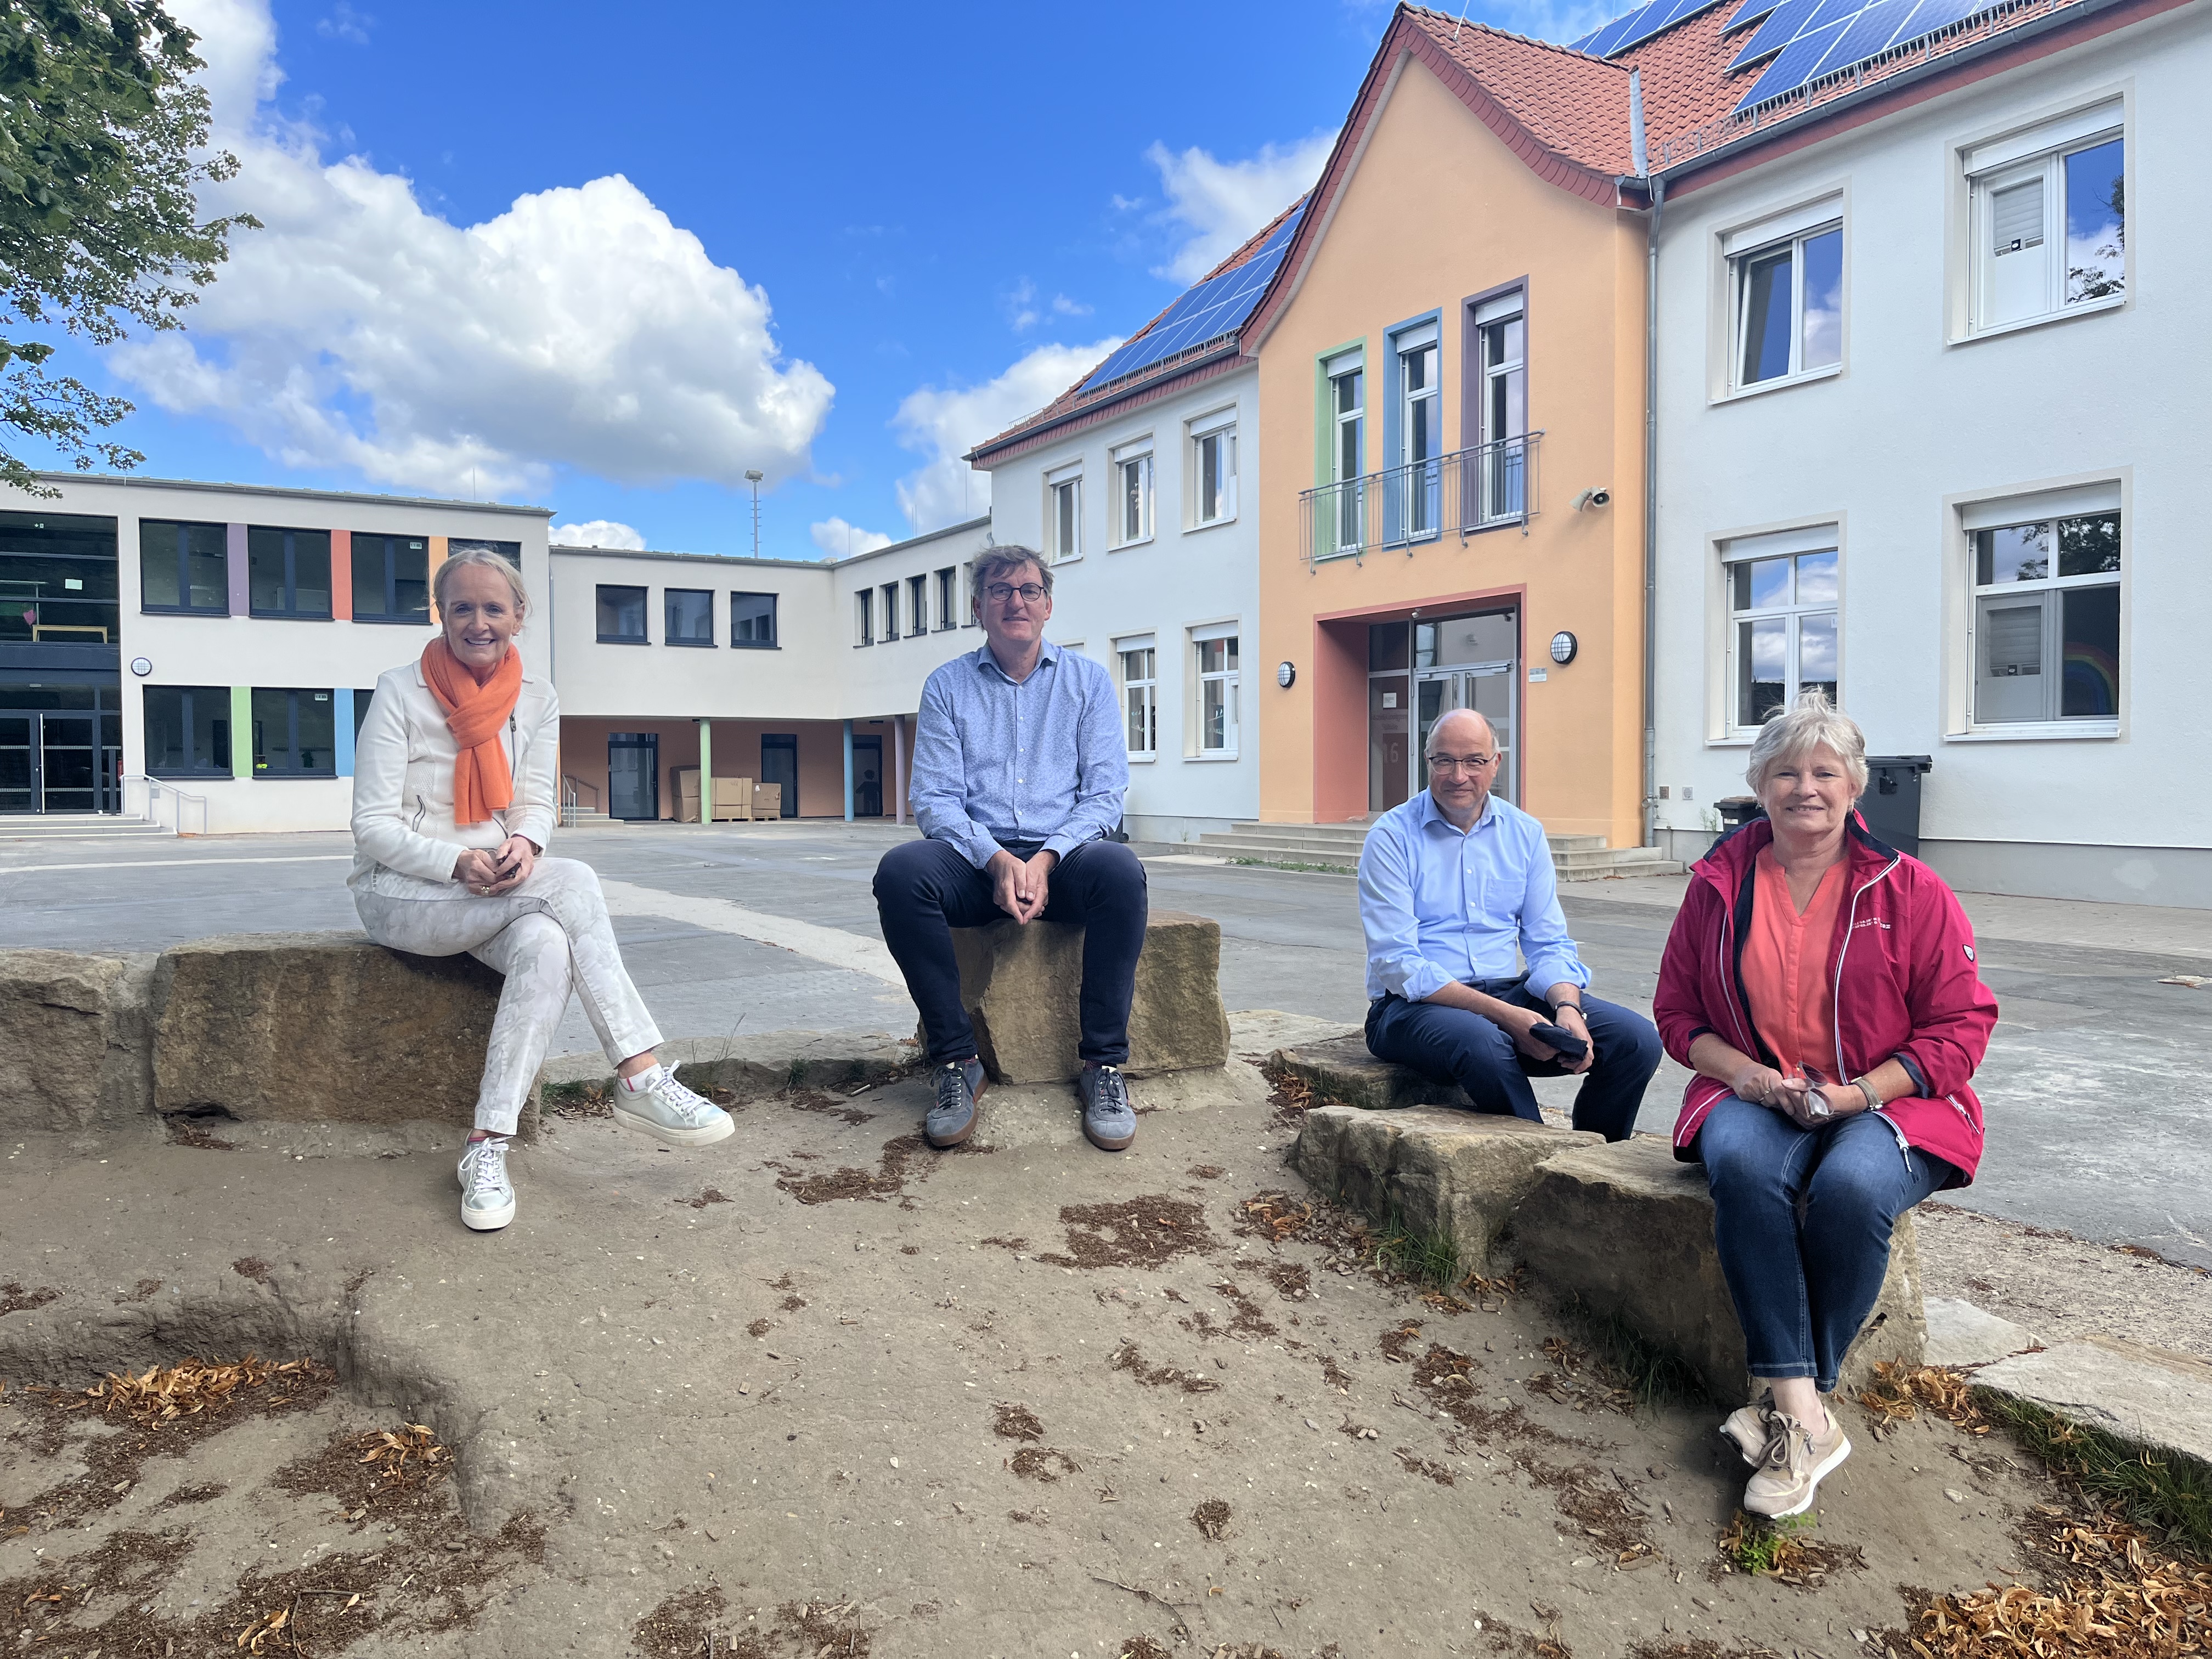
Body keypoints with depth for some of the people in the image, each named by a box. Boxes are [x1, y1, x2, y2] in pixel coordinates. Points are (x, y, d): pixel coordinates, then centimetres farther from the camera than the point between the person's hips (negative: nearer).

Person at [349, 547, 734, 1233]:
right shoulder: (401, 693, -7)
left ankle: (488, 1147, -30)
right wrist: (458, 864, -27)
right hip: (398, 894, -4)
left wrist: (524, 843, -19)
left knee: (547, 945, -33)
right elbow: (373, 825, -9)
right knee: (572, 883, -30)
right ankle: (641, 1079, -30)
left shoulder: (536, 698, 6)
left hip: (491, 887, 4)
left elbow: (536, 803, 6)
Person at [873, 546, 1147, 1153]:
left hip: (1065, 854, 0)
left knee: (1119, 869, -35)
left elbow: (1105, 792, 1)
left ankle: (1104, 1065, -23)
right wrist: (996, 859, -19)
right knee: (900, 870, -31)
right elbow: (934, 799, 1)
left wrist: (1045, 859, -17)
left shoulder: (1088, 680, 10)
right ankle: (956, 1063, -21)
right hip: (977, 857, 1)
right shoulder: (947, 685, 11)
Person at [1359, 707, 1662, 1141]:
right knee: (1482, 1042, -38)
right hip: (1415, 1006, -5)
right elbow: (1396, 964, -14)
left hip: (1508, 993, 5)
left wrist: (1568, 1007, -15)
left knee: (1636, 1038, -15)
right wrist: (1504, 1015, -22)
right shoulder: (1392, 837, -5)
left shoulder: (1525, 833, 10)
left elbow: (1549, 945, 8)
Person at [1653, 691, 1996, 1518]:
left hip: (1887, 1101, -1)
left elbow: (1961, 1025, 0)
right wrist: (1746, 1076, -8)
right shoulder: (1720, 884, 7)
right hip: (1756, 1094, 2)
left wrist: (1857, 1094, -13)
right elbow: (1679, 1014, 11)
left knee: (1850, 1189, -34)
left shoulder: (1910, 890, 0)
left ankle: (1791, 1405, -18)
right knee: (1742, 1168, -33)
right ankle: (1804, 1414, -30)